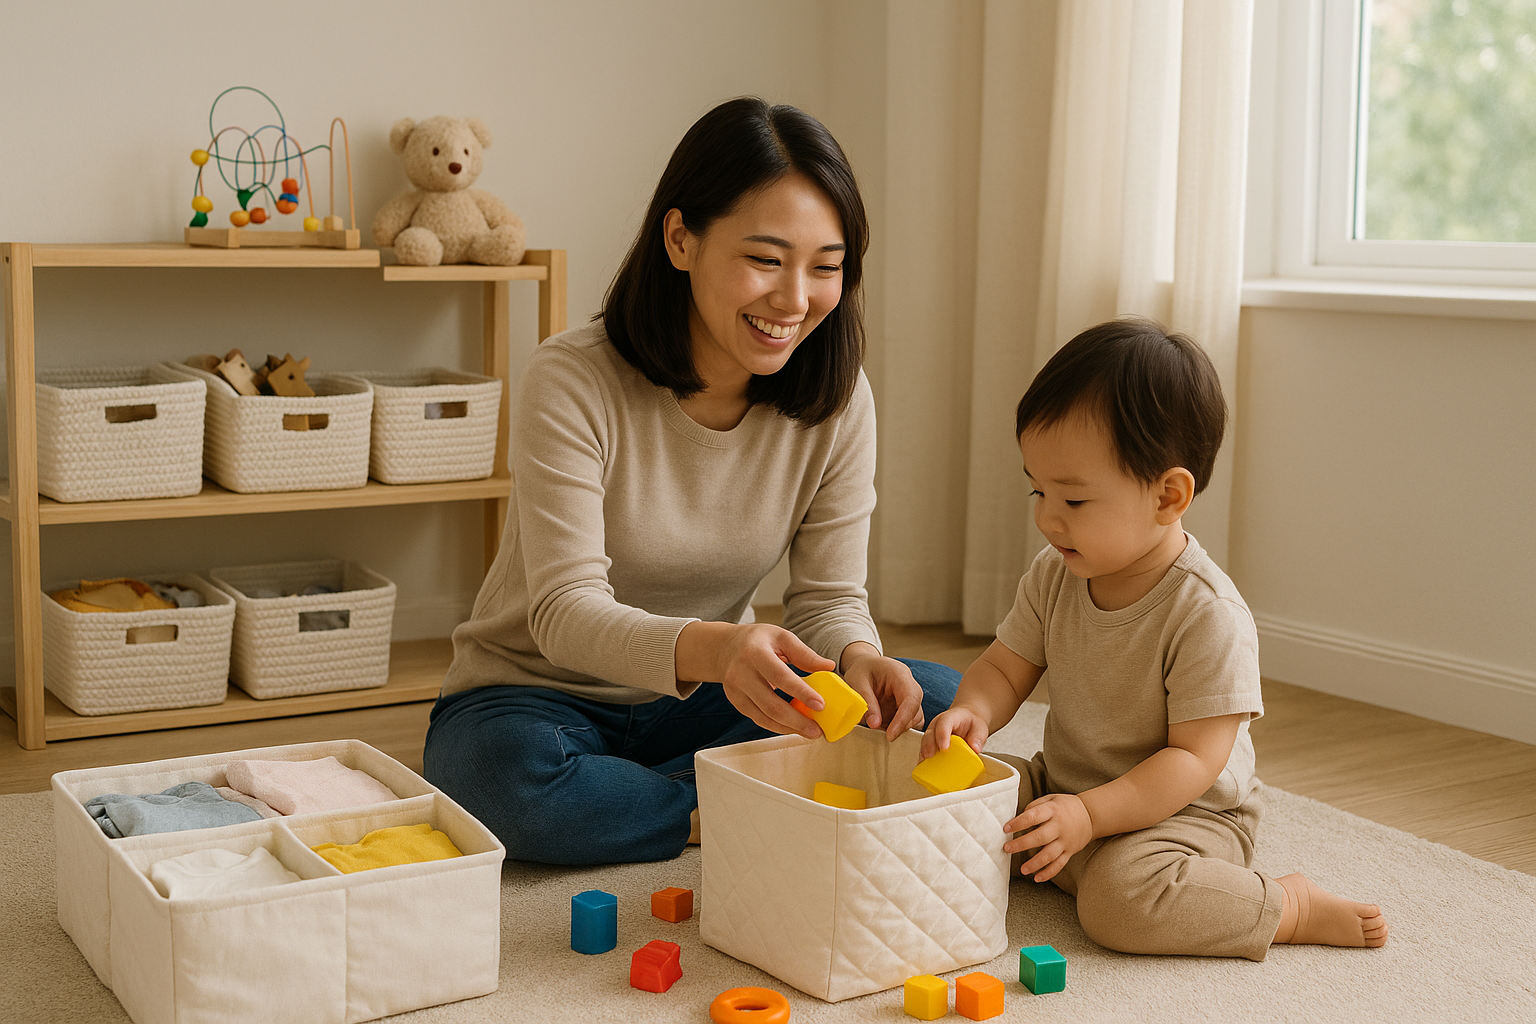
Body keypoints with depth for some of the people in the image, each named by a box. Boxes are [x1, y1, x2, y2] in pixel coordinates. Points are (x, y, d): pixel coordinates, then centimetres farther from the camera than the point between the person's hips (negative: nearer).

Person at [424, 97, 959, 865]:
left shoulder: (836, 401, -9)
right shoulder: (572, 381, -22)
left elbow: (829, 596, -6)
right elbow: (565, 612, -28)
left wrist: (856, 657, -32)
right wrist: (713, 649, -49)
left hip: (701, 705, 4)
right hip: (537, 697, -3)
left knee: (937, 702, -17)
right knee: (512, 774, -39)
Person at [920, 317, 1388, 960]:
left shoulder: (1209, 616, -24)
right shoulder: (1055, 576, -4)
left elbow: (1194, 758, -24)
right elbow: (1005, 668, 5)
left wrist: (1088, 815, -33)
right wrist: (972, 712, -19)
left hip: (1184, 812, -5)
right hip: (1064, 786, 6)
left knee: (1122, 898, -34)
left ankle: (1292, 907, -13)